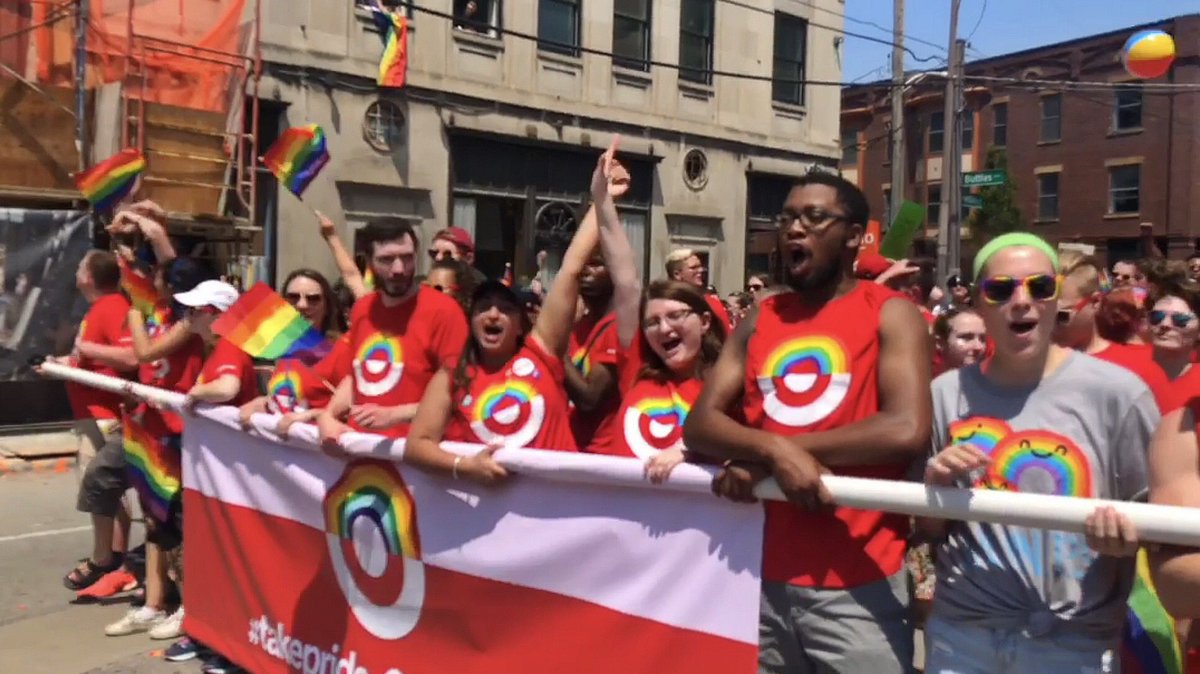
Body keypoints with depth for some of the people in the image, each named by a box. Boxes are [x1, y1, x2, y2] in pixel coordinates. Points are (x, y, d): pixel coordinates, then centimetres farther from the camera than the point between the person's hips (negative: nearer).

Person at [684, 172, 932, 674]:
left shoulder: (889, 314, -4)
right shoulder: (759, 321, 10)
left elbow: (908, 430, -19)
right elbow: (699, 424, 3)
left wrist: (762, 458, -13)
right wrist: (774, 449, -19)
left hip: (857, 584, -4)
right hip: (762, 577, 4)